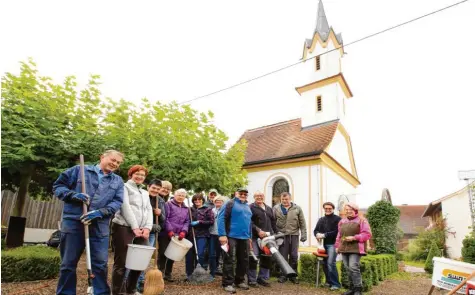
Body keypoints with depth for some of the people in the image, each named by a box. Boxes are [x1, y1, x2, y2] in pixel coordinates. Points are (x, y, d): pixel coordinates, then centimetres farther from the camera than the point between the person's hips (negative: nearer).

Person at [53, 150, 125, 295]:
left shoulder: (118, 181, 12)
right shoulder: (80, 170, 5)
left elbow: (117, 202, 2)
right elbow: (58, 185, 6)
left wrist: (100, 213, -15)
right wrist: (73, 195, -13)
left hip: (100, 227, 2)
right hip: (73, 223, -1)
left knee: (100, 264, 5)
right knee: (68, 263, 9)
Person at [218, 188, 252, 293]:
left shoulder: (247, 206, 17)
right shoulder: (230, 203, -7)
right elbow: (221, 218, -14)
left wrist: (250, 236, 20)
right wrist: (222, 235, -19)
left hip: (244, 238, 8)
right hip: (232, 237, -7)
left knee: (244, 260, 13)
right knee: (230, 260, -3)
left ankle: (239, 281, 27)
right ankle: (228, 283, 6)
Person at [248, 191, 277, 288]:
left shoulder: (269, 209, 20)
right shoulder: (251, 207, -2)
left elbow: (273, 222, 22)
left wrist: (276, 233, 16)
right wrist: (258, 230, -19)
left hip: (267, 236, 6)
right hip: (255, 237, -6)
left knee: (267, 258, 9)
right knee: (253, 258, -5)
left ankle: (263, 278, 23)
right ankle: (252, 280, 7)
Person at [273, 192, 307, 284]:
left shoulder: (297, 208, 4)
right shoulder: (276, 208, 1)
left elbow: (302, 222, 6)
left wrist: (303, 234, 1)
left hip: (294, 235, 1)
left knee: (294, 256, 7)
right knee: (283, 256, 5)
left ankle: (293, 275, 21)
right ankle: (283, 275, 18)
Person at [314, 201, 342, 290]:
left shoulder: (337, 219, -3)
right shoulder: (321, 219, 17)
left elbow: (337, 232, -14)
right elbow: (315, 230, 13)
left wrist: (324, 235, -18)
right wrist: (317, 234, -10)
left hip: (333, 244, -6)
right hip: (323, 244, 6)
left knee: (330, 263, -14)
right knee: (324, 263, 9)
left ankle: (335, 284, -2)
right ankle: (328, 281, 24)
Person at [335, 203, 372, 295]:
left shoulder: (362, 221, -1)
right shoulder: (342, 221, 17)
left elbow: (367, 234, -8)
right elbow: (339, 235, 22)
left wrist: (354, 238, -16)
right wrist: (337, 246, 16)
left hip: (355, 248, -6)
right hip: (344, 248, 6)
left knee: (353, 267, -14)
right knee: (348, 269, 6)